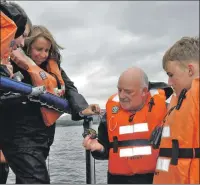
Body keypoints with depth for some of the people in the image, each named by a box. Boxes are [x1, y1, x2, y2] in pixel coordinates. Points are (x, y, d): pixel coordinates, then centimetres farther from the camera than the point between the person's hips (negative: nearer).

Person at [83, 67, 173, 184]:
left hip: (155, 178, -2)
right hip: (119, 179, 3)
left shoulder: (161, 107, -6)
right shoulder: (112, 110, 2)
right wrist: (98, 148, -10)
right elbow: (105, 149, 11)